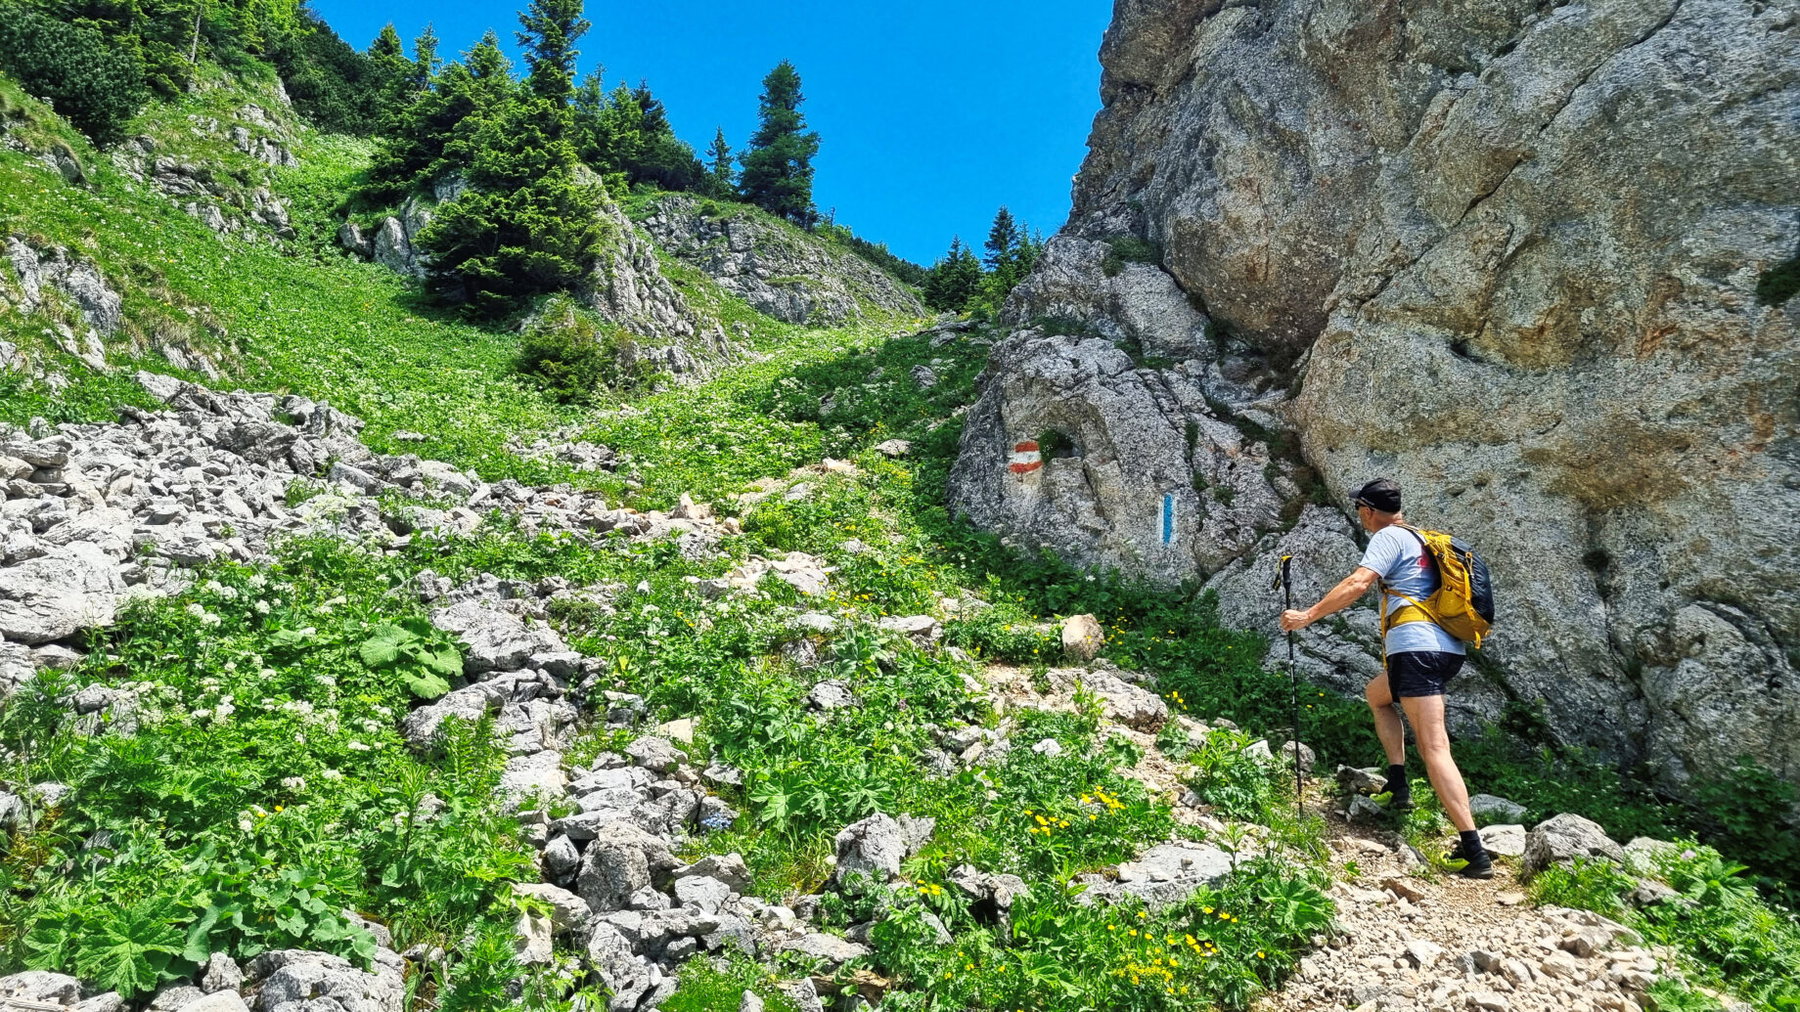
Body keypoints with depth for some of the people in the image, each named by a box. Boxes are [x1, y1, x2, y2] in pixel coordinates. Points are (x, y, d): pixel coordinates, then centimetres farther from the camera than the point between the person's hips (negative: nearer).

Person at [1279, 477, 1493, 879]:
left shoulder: (1389, 537, -3)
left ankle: (1474, 851, -16)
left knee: (1433, 748, -12)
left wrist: (1308, 615, -16)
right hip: (1447, 648, 10)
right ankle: (1399, 783, 20)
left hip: (1416, 647, -10)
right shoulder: (1419, 537, 23)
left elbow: (1358, 583, -17)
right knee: (1377, 694, 31)